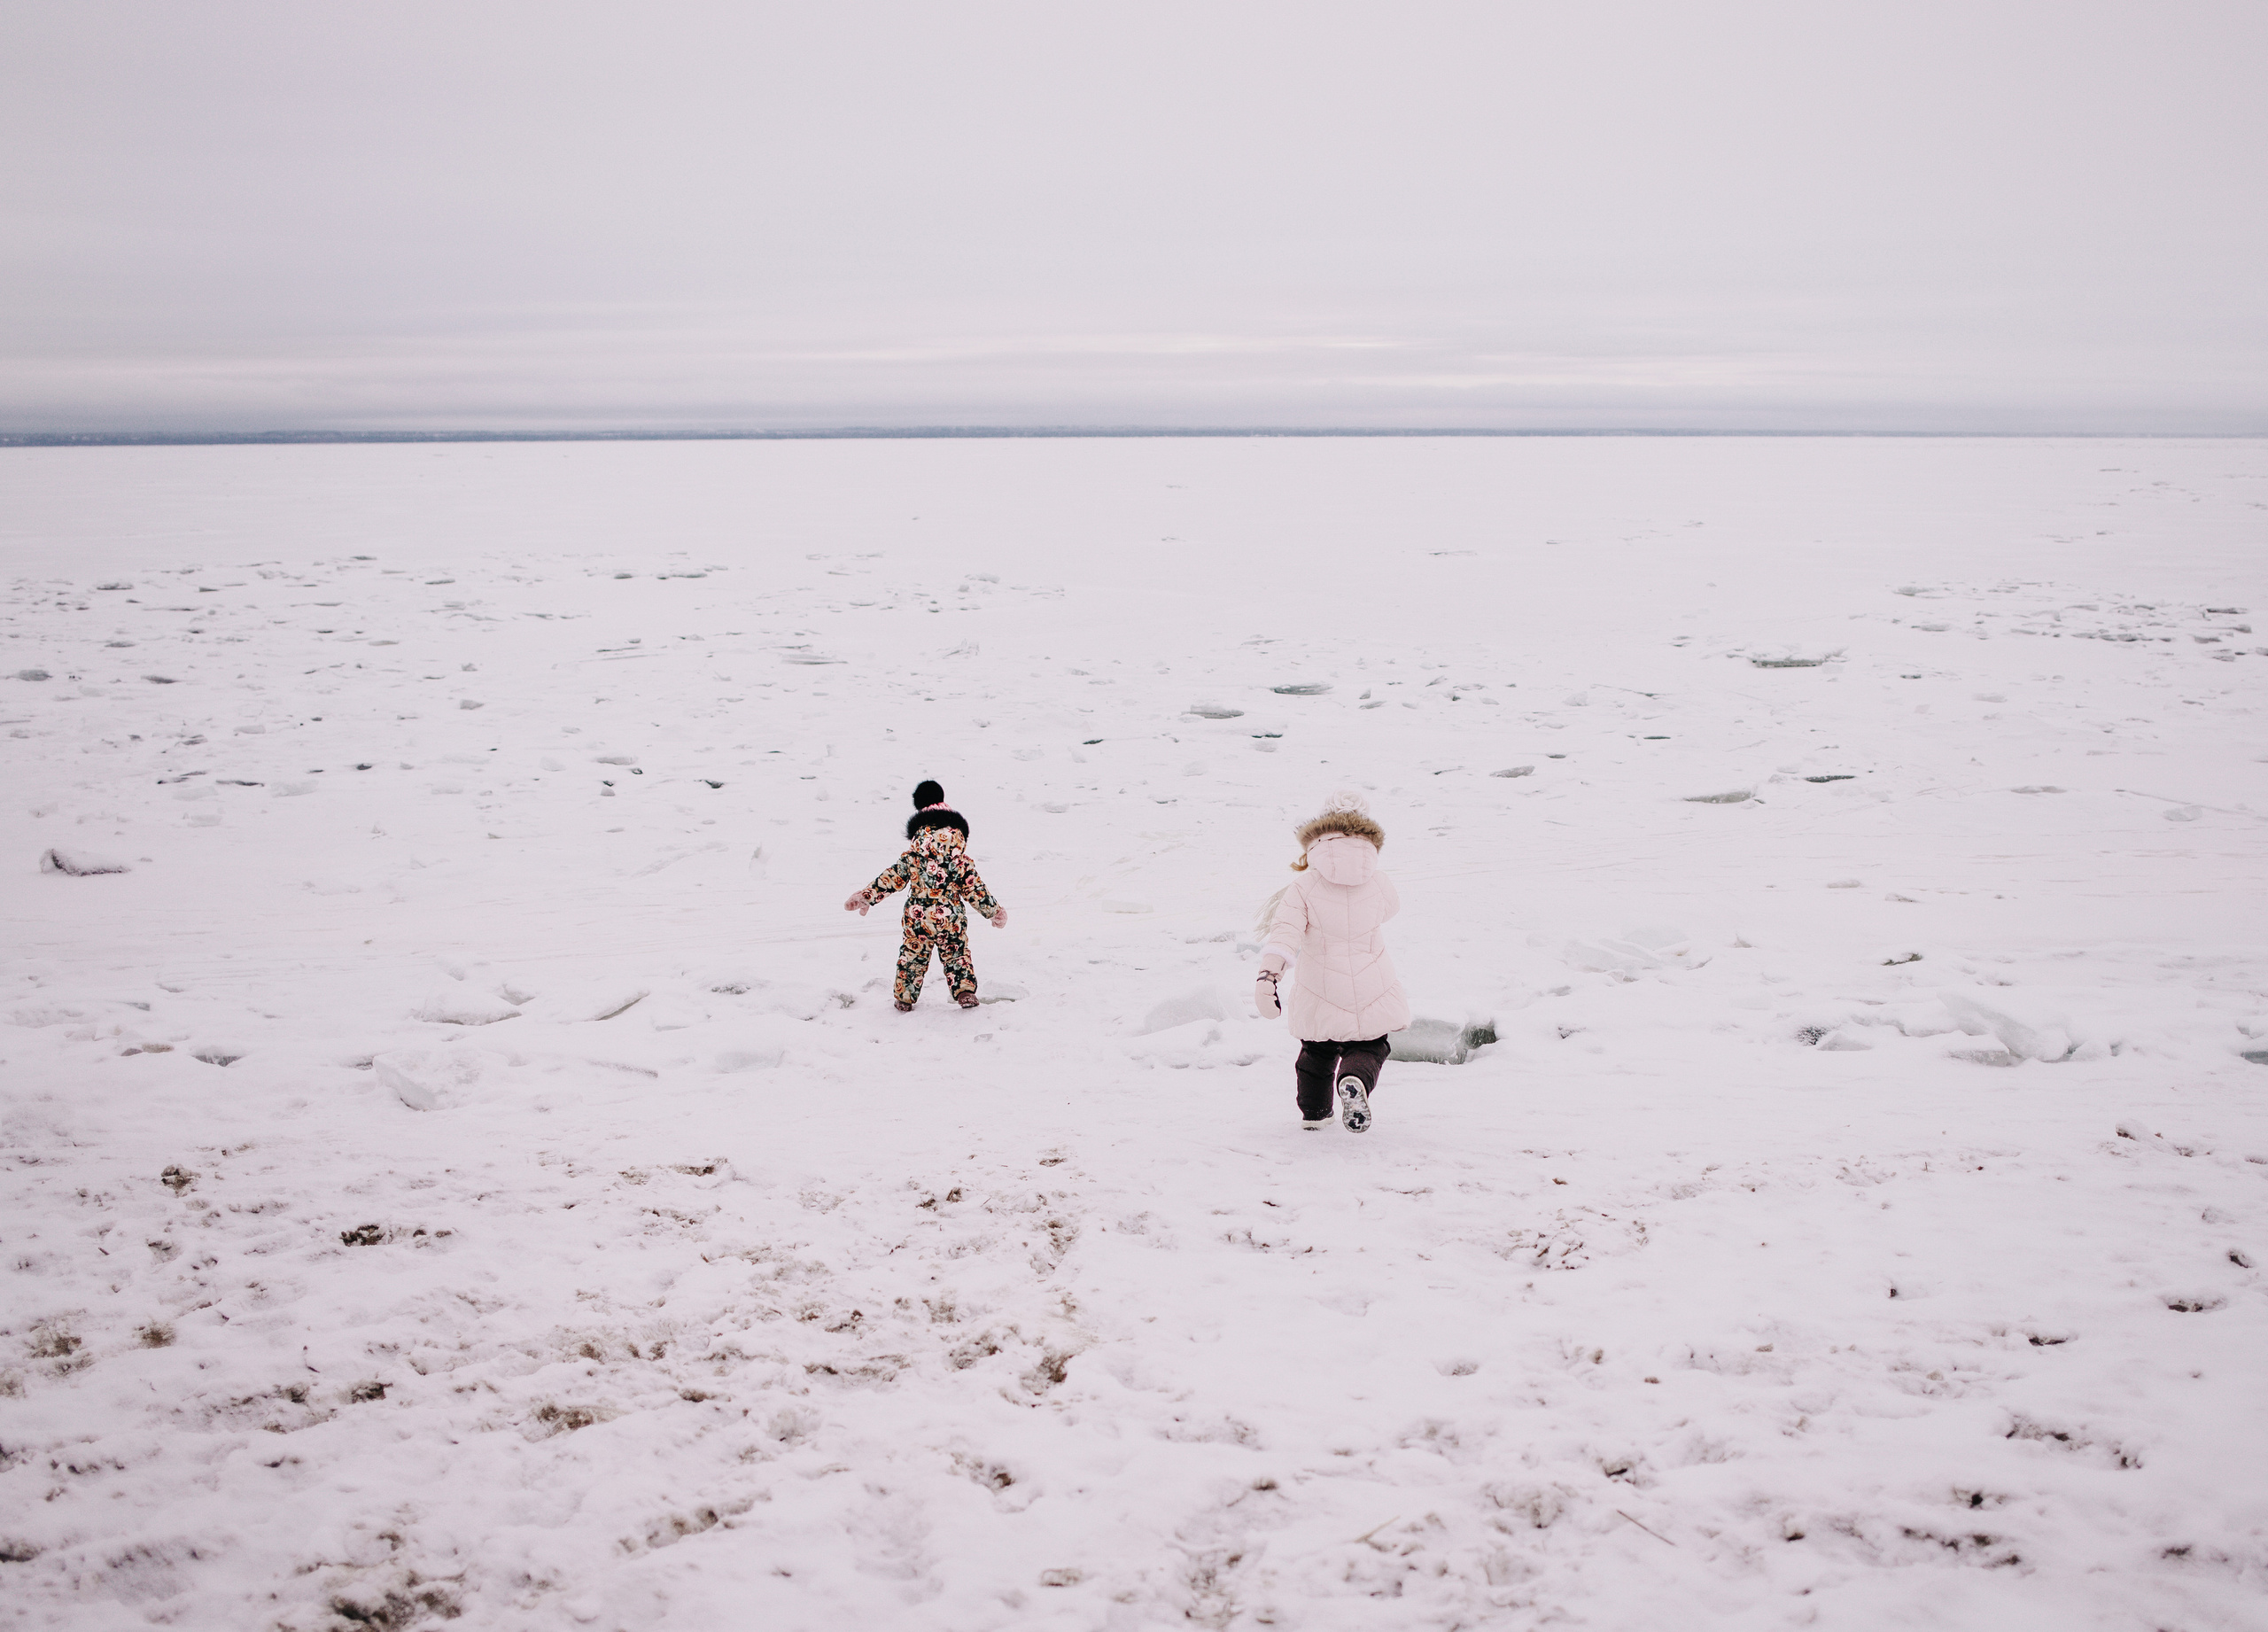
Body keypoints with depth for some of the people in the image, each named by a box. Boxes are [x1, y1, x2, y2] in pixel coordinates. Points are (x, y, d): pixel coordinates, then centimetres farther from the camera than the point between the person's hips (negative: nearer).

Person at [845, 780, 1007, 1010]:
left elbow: (892, 878, -5)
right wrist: (993, 910, 14)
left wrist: (866, 896, 3)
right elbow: (974, 888, 0)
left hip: (918, 917, 0)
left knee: (913, 956, 14)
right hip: (952, 919, 0)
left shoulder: (912, 855, -6)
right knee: (957, 955, 16)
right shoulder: (962, 859, -5)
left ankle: (904, 998, 21)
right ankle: (965, 991, 7)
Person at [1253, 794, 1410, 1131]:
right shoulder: (1378, 882, -2)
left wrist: (1267, 974, -26)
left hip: (1320, 989, 0)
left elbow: (1286, 931, -20)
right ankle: (1355, 1082, -19)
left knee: (1318, 1050, 24)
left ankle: (1313, 1112, 34)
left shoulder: (1304, 886, -8)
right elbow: (1391, 907, 22)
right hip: (1372, 987, 0)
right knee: (1369, 1048, 13)